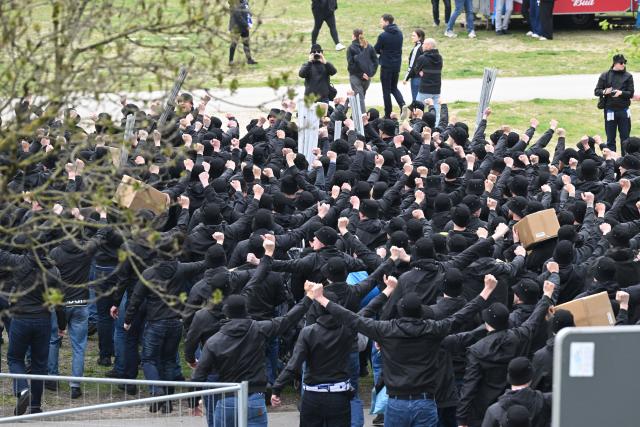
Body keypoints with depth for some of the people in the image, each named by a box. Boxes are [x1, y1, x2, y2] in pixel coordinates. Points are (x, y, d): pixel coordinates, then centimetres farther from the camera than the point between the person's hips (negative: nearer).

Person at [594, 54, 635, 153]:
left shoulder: (628, 76, 4)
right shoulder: (605, 75, 3)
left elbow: (631, 93, 2)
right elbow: (596, 91, 5)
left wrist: (621, 93, -17)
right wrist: (604, 92, -16)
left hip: (624, 110, 1)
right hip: (610, 110, -1)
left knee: (625, 137, 5)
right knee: (610, 138, 3)